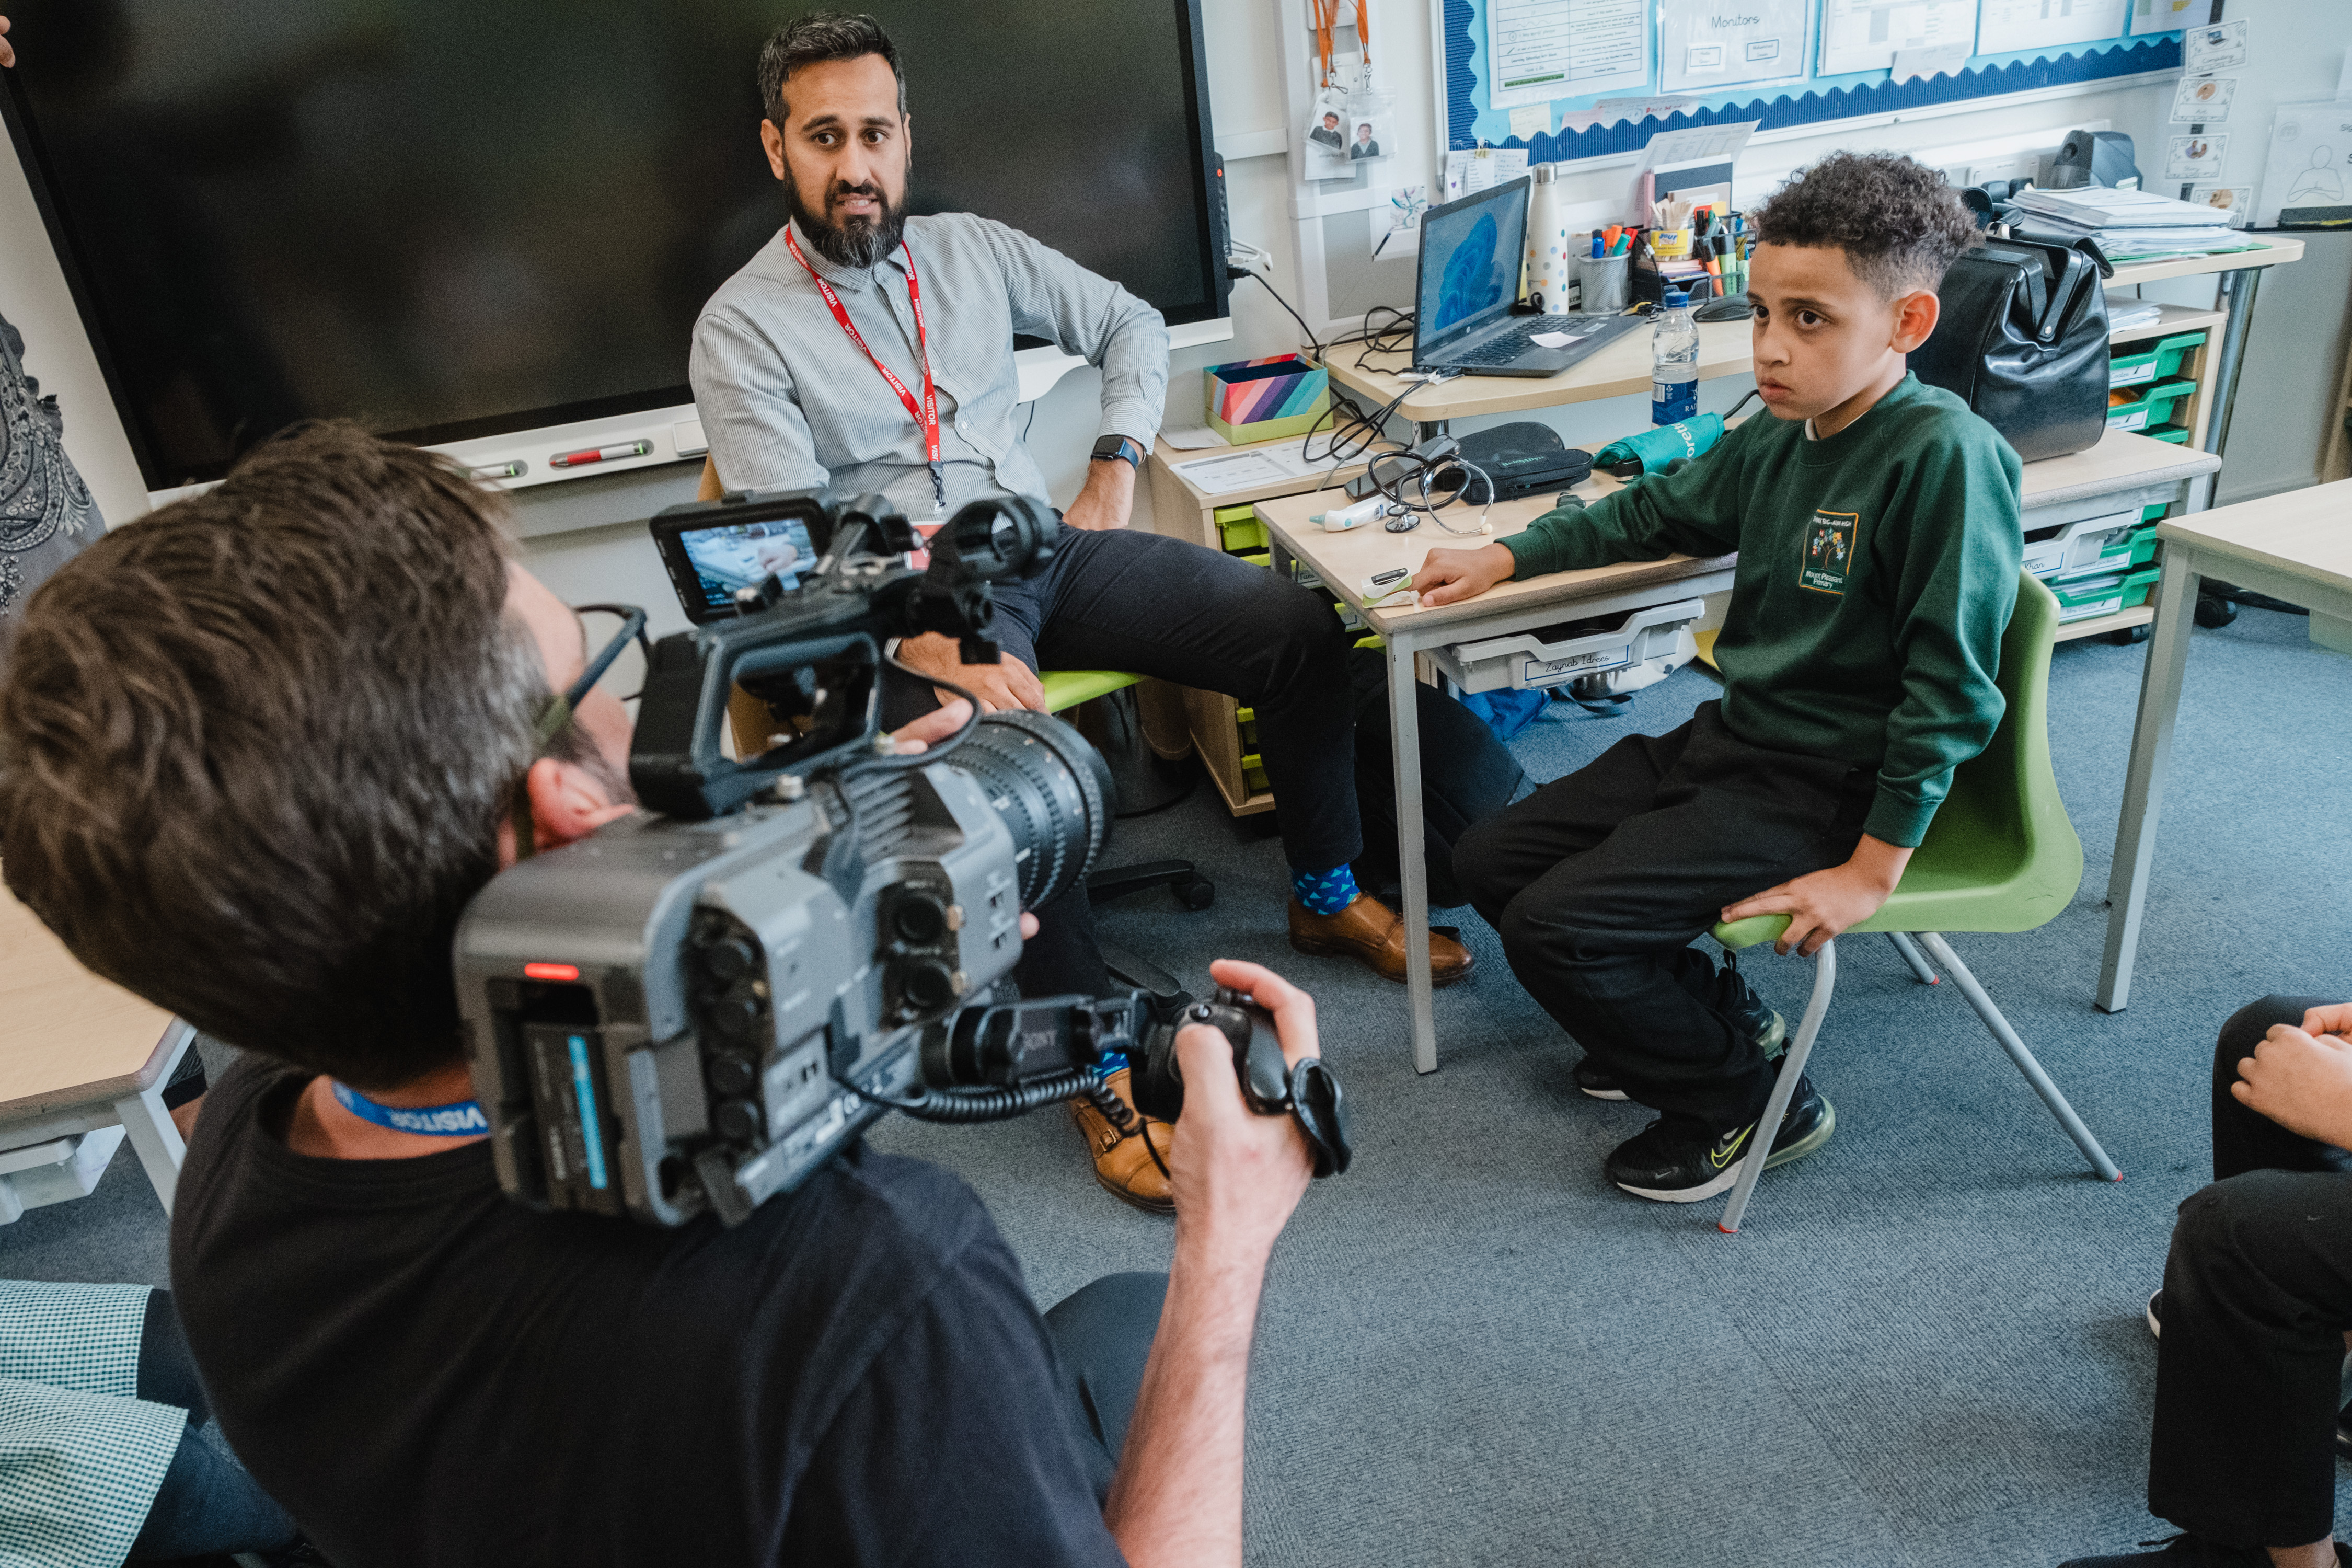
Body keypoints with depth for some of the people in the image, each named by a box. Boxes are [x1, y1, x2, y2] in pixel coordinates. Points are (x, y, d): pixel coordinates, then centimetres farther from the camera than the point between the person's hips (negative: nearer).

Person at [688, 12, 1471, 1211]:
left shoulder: (971, 249, 12)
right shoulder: (742, 327, -4)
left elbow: (1132, 326, 22)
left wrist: (1116, 469, 7)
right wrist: (938, 651, -27)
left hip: (1046, 547, 5)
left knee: (1301, 630, -11)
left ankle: (1328, 897, 10)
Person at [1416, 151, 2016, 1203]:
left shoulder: (1943, 453, -21)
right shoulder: (1776, 438, 3)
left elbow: (1949, 683, -22)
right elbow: (1659, 513, 23)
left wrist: (1874, 869, -21)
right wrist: (1507, 556, 17)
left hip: (1820, 790, -8)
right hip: (1728, 740, 9)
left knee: (1553, 928, -17)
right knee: (1490, 860, 8)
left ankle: (1749, 1101, 9)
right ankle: (1714, 1016, 24)